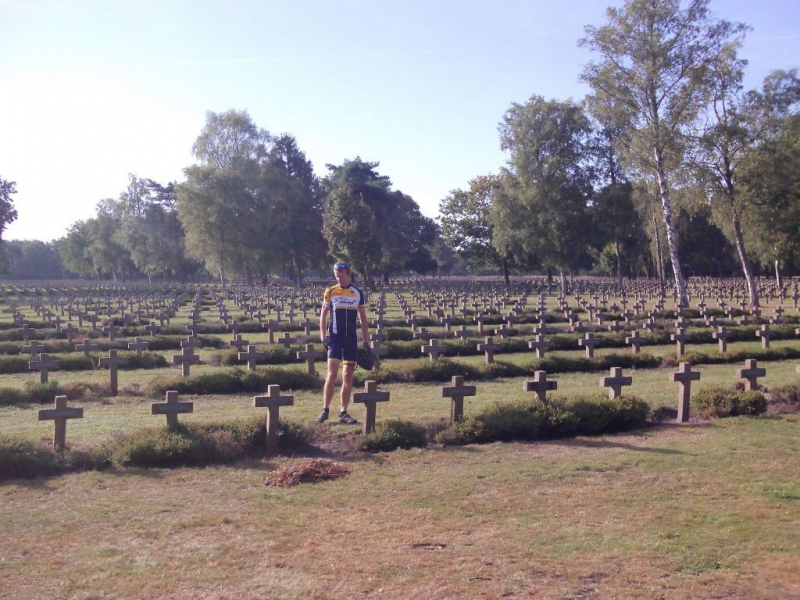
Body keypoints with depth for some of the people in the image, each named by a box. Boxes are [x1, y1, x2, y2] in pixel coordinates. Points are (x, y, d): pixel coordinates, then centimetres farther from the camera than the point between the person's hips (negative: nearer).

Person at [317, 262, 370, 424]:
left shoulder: (358, 293, 5)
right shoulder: (330, 292, 0)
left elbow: (363, 319, 10)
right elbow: (323, 315, 5)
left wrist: (366, 341, 6)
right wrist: (323, 337, -5)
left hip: (351, 338, 2)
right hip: (335, 337, -2)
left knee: (348, 377, 3)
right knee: (332, 374, -11)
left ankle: (343, 413, 9)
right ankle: (325, 410, -2)